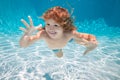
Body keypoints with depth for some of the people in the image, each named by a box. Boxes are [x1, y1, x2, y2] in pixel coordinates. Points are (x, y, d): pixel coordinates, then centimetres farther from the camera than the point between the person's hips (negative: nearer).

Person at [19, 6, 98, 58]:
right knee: (59, 56, 32)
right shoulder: (44, 34, -47)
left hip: (67, 37, -1)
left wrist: (92, 44, -67)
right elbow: (23, 45, -50)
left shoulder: (69, 33, -47)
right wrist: (27, 35, -73)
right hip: (54, 47, 1)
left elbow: (91, 38, -42)